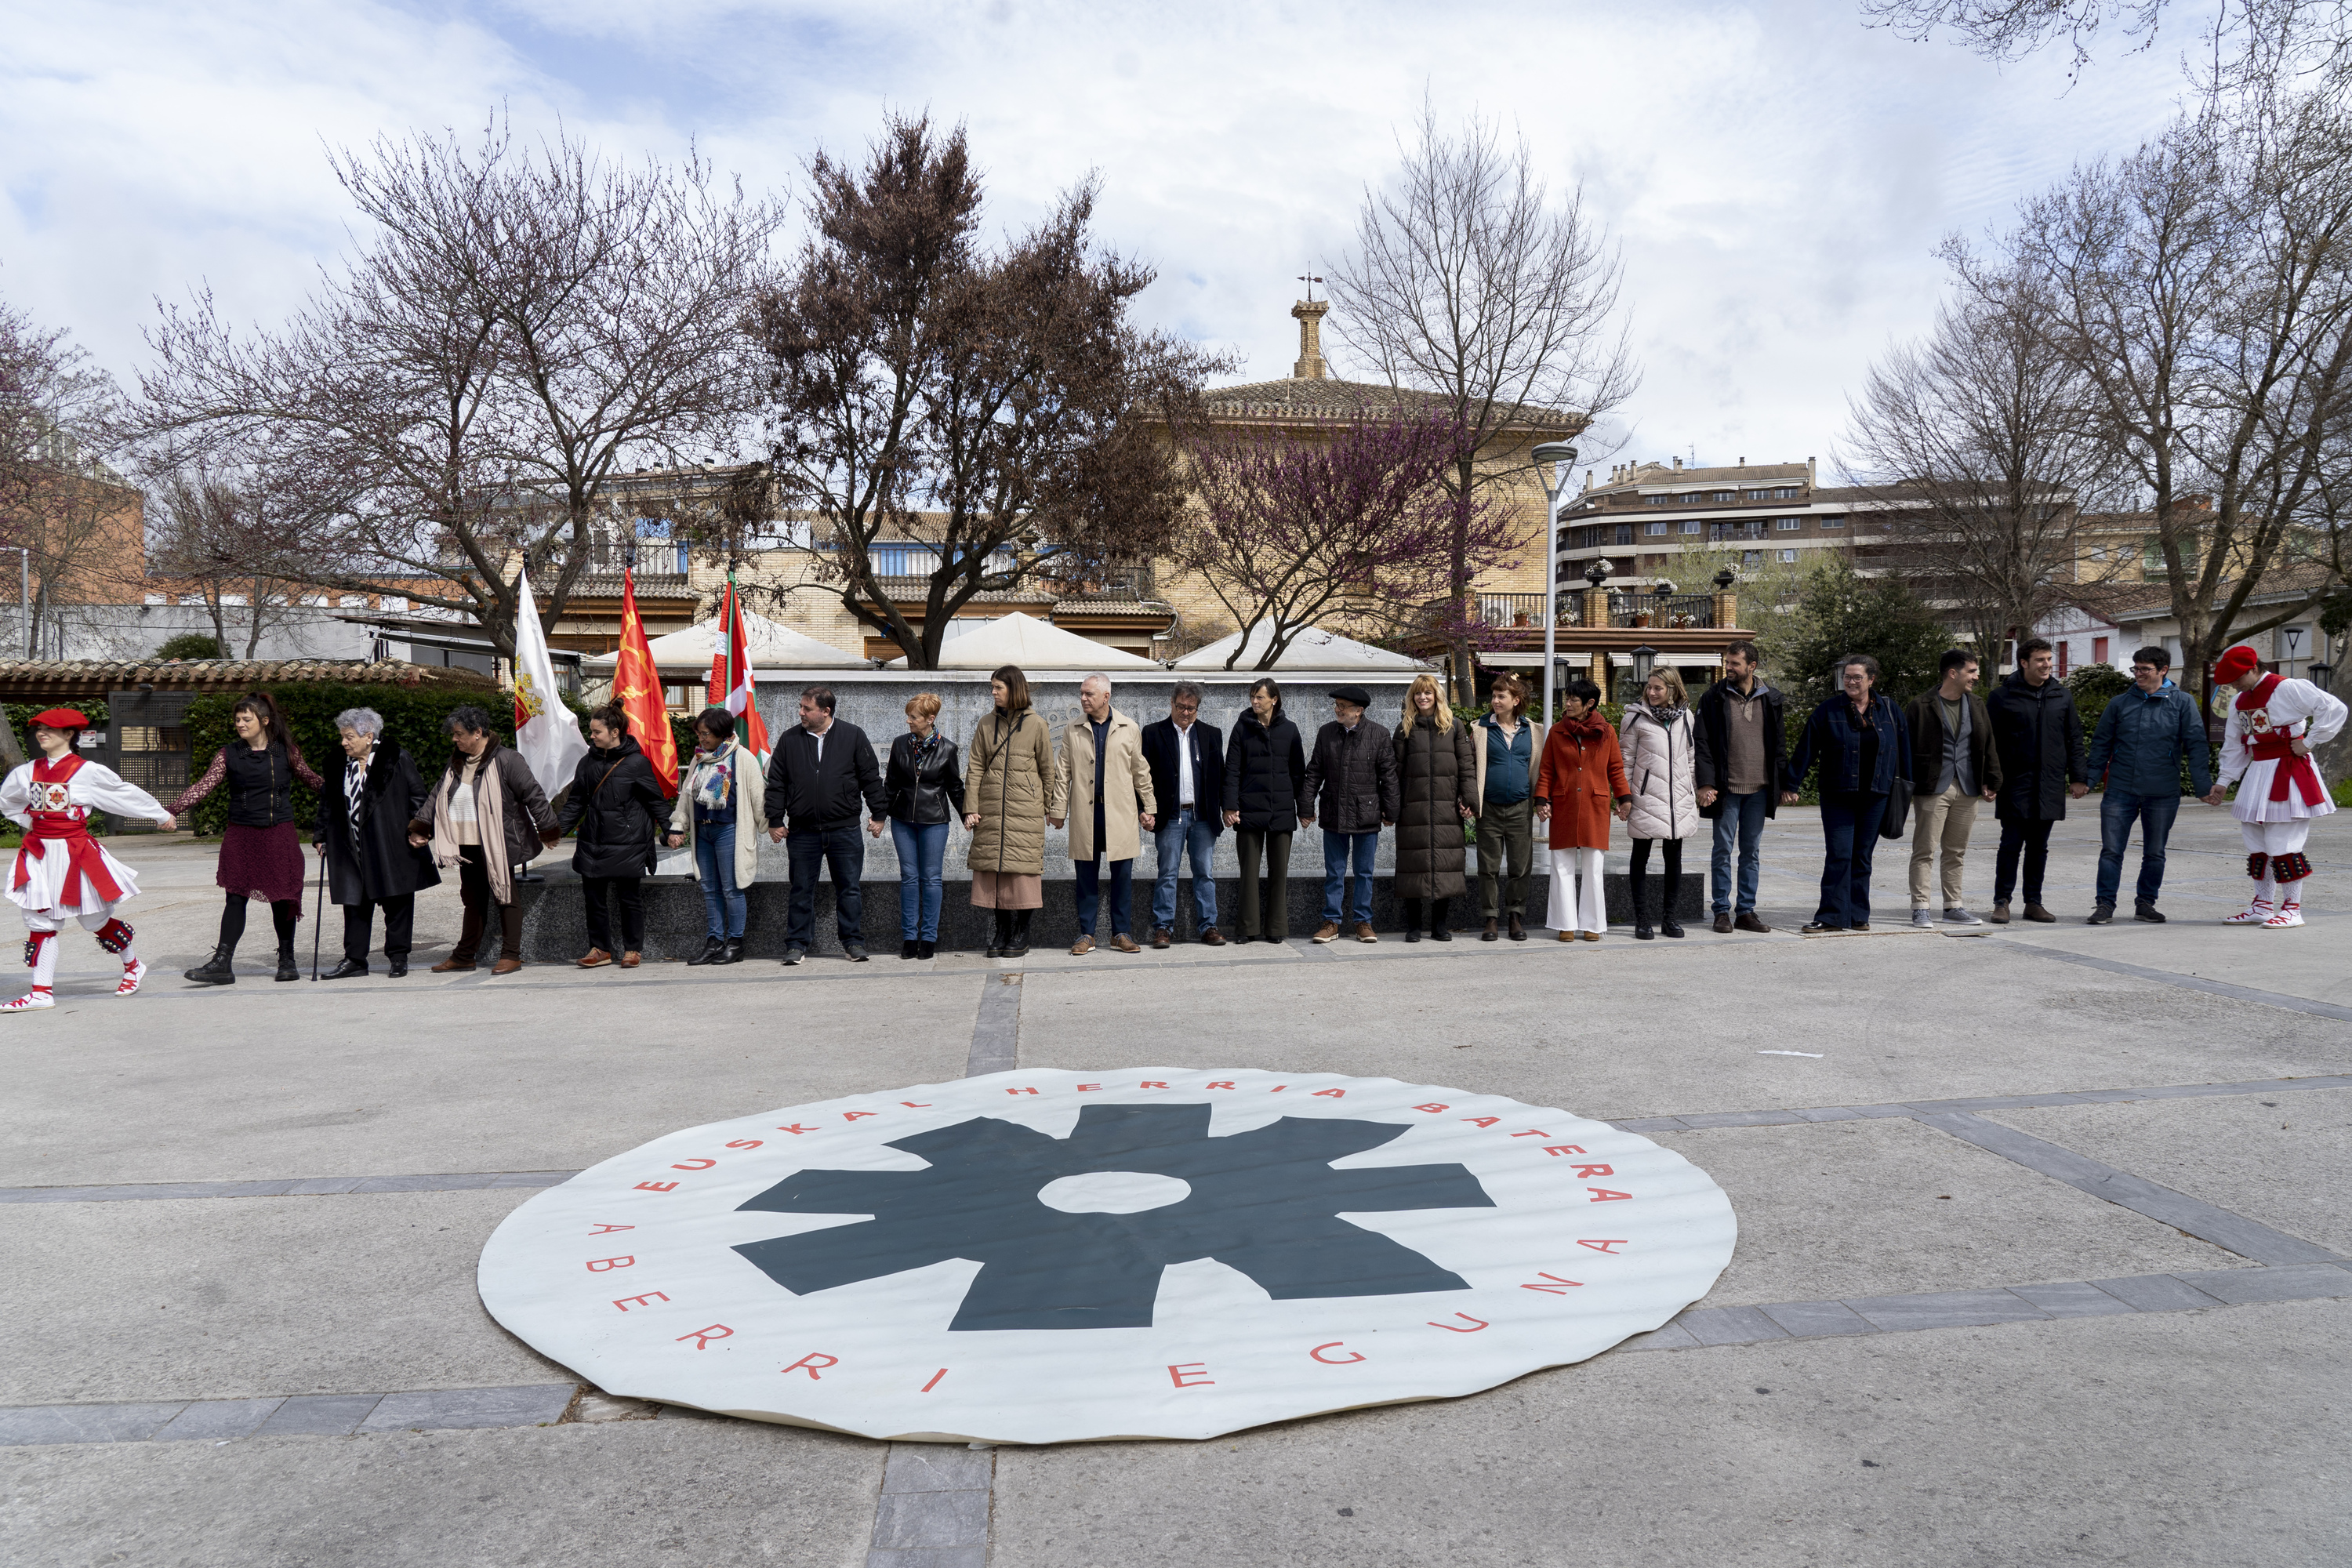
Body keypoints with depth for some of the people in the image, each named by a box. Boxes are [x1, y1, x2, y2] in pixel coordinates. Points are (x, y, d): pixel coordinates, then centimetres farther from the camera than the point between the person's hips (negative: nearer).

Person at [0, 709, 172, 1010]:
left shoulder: (88, 771, -8)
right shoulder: (27, 772, 5)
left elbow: (127, 793, 4)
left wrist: (161, 815, 15)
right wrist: (32, 825, 21)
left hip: (75, 854, -4)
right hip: (39, 855, 4)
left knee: (95, 919, 7)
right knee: (40, 922, 1)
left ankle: (133, 966, 29)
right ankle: (41, 992, 4)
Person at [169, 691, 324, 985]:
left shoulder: (286, 751, 2)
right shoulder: (229, 754, 2)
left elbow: (310, 778, 14)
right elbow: (204, 786, -5)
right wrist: (173, 811, -15)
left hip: (281, 834, 0)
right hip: (241, 836, 0)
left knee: (283, 898, 5)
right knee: (235, 897, -3)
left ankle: (287, 960, 18)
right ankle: (222, 963, -2)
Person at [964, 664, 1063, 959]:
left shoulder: (1036, 725, 1)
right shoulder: (986, 724, 9)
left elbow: (1047, 770, 7)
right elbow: (974, 769, 7)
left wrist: (1049, 808, 11)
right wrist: (970, 809, -1)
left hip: (1025, 812, -3)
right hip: (991, 811, 3)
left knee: (1023, 869, -2)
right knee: (993, 869, 3)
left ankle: (1021, 936, 9)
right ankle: (1001, 933, 14)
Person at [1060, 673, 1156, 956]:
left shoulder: (1129, 728, 5)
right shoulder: (1072, 730, 7)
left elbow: (1140, 771, 9)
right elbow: (1064, 771, 8)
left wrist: (1149, 807, 8)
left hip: (1120, 813, 0)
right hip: (1085, 813, 1)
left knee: (1123, 874, 2)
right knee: (1086, 875, 4)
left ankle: (1121, 933, 12)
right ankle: (1086, 934, 12)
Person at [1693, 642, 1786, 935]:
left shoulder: (1772, 699, 6)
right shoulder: (1714, 698, -2)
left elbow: (1779, 744, 11)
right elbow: (1703, 744, -3)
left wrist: (1784, 784, 6)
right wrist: (1706, 783, -11)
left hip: (1759, 789, 2)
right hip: (1727, 789, -2)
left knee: (1752, 851, 8)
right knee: (1723, 850, 2)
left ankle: (1747, 911, 15)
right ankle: (1722, 912, 9)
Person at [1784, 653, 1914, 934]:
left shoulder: (1888, 709, 5)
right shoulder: (1828, 711, -2)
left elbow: (1903, 748, 11)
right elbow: (1805, 750, -2)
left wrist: (1904, 784, 10)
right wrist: (1790, 785, -3)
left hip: (1875, 796, 2)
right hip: (1837, 796, -2)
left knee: (1863, 856, 8)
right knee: (1838, 856, -6)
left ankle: (1857, 916, 15)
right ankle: (1832, 916, -3)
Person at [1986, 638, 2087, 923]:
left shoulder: (2062, 696, 9)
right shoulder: (2003, 696, -2)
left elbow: (2074, 739, 13)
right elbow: (1989, 739, -1)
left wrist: (2078, 777, 8)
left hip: (2050, 786, 4)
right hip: (2015, 785, -4)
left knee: (2039, 847, 9)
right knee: (2011, 845, -3)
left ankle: (2033, 902, 17)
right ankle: (2002, 902, 4)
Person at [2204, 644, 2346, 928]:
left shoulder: (2288, 689, -11)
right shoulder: (2239, 703, 12)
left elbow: (2334, 709, -16)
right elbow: (2234, 746, 18)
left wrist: (2308, 743, -13)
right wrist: (2223, 782, 15)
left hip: (2289, 774, -8)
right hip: (2257, 774, 8)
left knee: (2283, 843, -8)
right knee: (2256, 842, 10)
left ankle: (2292, 909, 1)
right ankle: (2261, 906, 19)